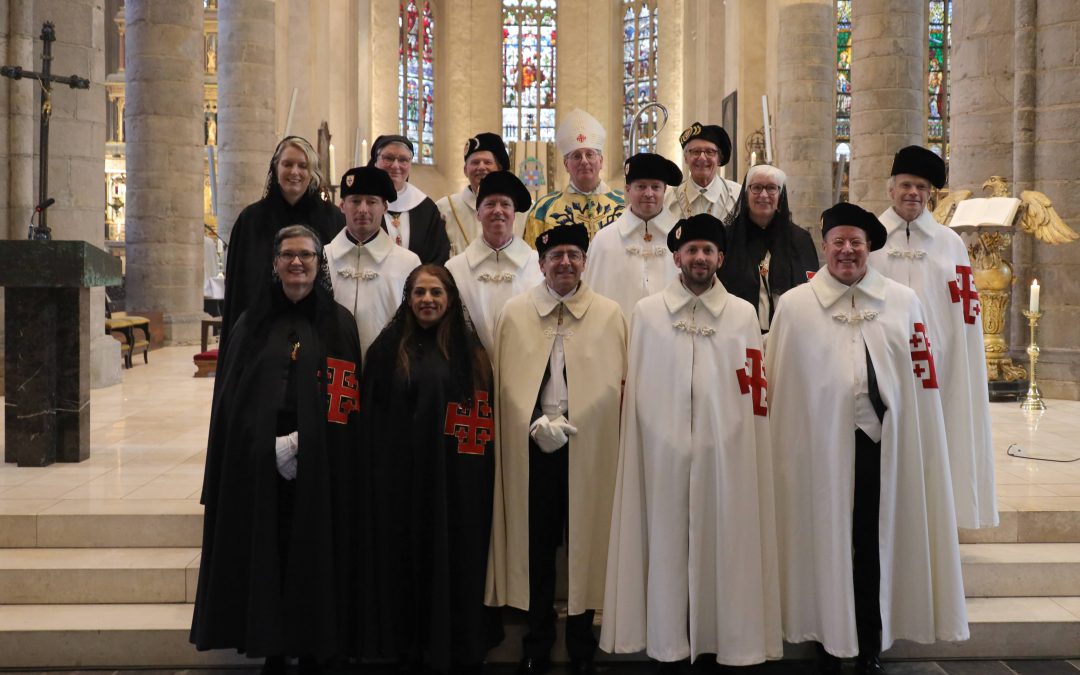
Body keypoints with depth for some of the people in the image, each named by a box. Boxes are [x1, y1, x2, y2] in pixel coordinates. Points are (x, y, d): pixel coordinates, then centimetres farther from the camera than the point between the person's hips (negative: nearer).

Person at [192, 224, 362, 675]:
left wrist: (302, 442, -12)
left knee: (312, 556, 4)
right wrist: (270, 445, -7)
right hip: (258, 466, 1)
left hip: (318, 468, -1)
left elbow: (345, 401, 0)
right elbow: (230, 397, 6)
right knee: (266, 555, 5)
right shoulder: (253, 322, 9)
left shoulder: (338, 323, 4)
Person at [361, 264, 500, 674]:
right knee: (405, 558, 7)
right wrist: (375, 468, -5)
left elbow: (484, 415, 2)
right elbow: (371, 416, 3)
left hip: (455, 478, 0)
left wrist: (479, 470, -6)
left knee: (453, 559, 5)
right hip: (400, 476, 1)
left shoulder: (468, 350, 4)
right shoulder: (387, 348, 5)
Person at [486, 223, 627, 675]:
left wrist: (573, 426, -4)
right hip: (533, 448, 1)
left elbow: (620, 383, 3)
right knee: (536, 545, 6)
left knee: (585, 542, 5)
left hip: (590, 448, 0)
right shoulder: (515, 312, 6)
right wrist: (538, 426, -8)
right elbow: (505, 384, 4)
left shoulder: (610, 314, 4)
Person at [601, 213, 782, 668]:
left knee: (726, 544, 5)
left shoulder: (743, 314, 6)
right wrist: (640, 445, -1)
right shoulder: (646, 312, 5)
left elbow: (753, 395, 5)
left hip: (726, 452, 1)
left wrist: (750, 447, 0)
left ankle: (729, 639, 19)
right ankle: (668, 642, 18)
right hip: (664, 450, 0)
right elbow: (635, 390, 4)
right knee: (667, 545, 5)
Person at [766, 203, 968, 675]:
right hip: (820, 445, -1)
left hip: (883, 444, 1)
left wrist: (916, 441, 4)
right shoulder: (793, 305, 3)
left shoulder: (904, 302, 8)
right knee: (827, 544, 7)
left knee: (876, 546, 9)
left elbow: (922, 378, 8)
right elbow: (777, 383, 2)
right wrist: (785, 449, -1)